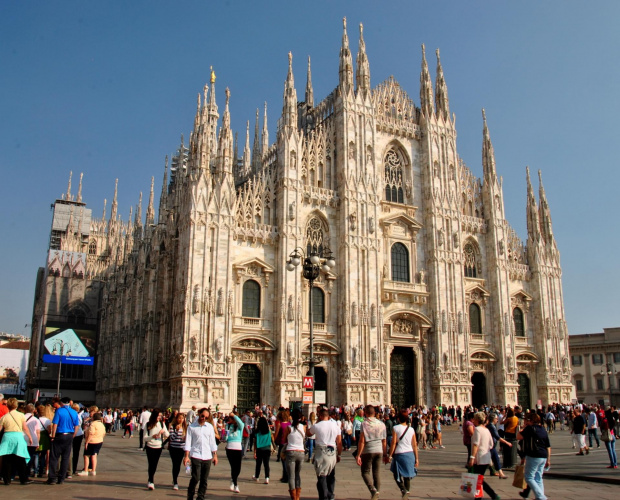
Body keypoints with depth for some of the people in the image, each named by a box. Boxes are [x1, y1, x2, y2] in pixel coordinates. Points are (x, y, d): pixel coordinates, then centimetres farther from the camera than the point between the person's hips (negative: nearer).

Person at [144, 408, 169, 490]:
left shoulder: (162, 424, 2)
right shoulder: (148, 425, -6)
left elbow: (167, 435, 2)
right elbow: (145, 438, -7)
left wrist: (163, 431, -19)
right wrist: (152, 436, -26)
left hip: (159, 447, 3)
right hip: (150, 447, -3)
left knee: (154, 465, 9)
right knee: (151, 465, -8)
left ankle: (150, 481, 26)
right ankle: (151, 482, -2)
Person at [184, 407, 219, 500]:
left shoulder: (210, 427, 9)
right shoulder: (192, 427, 1)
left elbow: (212, 442, 13)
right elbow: (188, 442, 0)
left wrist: (215, 455, 10)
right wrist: (186, 456, -6)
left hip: (207, 457, 3)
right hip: (196, 456, -3)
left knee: (204, 480, 4)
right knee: (195, 478, -10)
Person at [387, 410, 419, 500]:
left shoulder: (396, 428, -5)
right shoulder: (411, 429, 5)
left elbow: (393, 443, -9)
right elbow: (415, 445, 5)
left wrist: (390, 455, -4)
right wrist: (416, 458, 11)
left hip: (399, 454, -4)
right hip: (410, 454, 4)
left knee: (397, 475, 6)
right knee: (407, 475, 15)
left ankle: (403, 490, -17)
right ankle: (407, 492, 15)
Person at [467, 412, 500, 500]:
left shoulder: (477, 429, -13)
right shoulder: (487, 430, 14)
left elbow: (476, 444, -21)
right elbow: (491, 445, 17)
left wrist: (472, 457, -25)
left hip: (479, 458, -9)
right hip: (487, 458, 9)